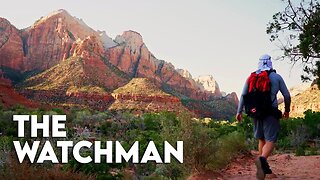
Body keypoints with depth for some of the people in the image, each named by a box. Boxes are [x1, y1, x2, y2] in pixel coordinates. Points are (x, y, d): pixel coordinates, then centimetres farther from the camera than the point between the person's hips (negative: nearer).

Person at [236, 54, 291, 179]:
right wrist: (287, 110, 19)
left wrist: (239, 111, 9)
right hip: (271, 112, -4)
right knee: (270, 141, -7)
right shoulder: (277, 77, 3)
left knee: (262, 139, 17)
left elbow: (243, 95, 4)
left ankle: (264, 167, 21)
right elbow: (287, 96, 5)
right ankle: (262, 160, -34)